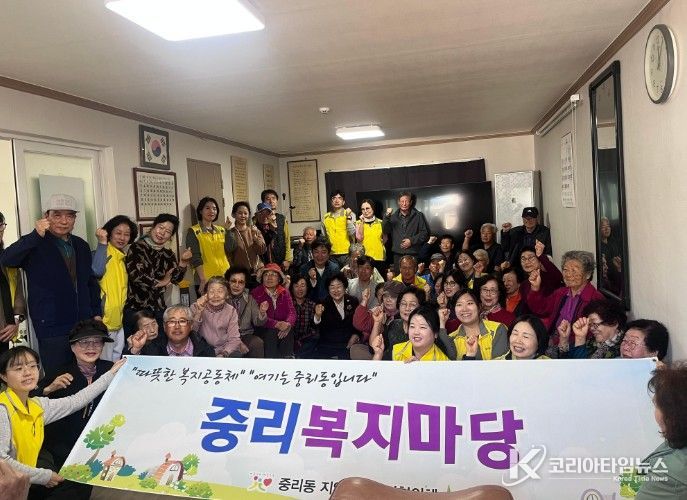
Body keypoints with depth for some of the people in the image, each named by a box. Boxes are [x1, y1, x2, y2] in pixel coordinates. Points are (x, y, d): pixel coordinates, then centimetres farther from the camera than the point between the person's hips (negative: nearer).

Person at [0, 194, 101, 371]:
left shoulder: (81, 246, 12)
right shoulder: (34, 245, -2)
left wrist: (96, 313, 12)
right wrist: (36, 235, -31)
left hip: (84, 325, 5)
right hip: (51, 328, -4)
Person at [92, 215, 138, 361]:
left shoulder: (124, 257, 13)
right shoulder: (104, 253, -10)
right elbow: (97, 271, -32)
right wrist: (102, 243, -27)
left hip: (119, 318, 8)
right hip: (105, 318, -8)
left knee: (117, 360, 16)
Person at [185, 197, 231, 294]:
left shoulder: (221, 230, 12)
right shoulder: (193, 231, -2)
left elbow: (229, 250, 0)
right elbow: (195, 258, -10)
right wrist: (203, 280, -18)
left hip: (225, 278, 5)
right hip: (206, 281, -4)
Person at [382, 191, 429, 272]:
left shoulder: (418, 216, 7)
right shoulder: (393, 217, 12)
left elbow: (425, 233, 3)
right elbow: (385, 231, 3)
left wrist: (412, 240, -9)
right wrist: (387, 217, -11)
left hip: (413, 254, -2)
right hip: (398, 254, 2)